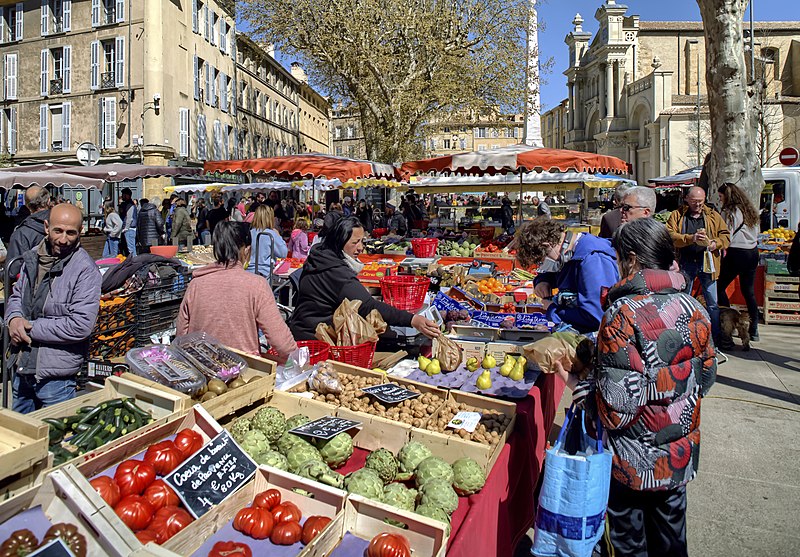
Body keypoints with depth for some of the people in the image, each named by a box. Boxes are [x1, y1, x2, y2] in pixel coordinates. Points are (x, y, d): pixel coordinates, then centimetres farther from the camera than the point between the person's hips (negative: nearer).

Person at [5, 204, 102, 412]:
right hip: (22, 366, 7)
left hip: (55, 375, -7)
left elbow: (81, 326, -23)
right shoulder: (33, 257, 4)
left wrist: (31, 329, -17)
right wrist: (14, 318, -5)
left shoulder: (85, 270, -18)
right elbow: (17, 296, 17)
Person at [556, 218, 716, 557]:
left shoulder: (623, 314, -25)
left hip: (632, 464, -6)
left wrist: (575, 384, -11)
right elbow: (706, 378, 7)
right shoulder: (694, 308, -5)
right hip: (681, 459, 6)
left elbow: (616, 407, -26)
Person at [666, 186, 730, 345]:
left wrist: (714, 243, -13)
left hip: (707, 263, 1)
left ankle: (716, 339, 14)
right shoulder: (676, 215, 3)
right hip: (685, 263, -1)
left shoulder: (713, 216, 10)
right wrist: (691, 238, -21)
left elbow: (726, 236, 8)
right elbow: (670, 235, -10)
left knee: (712, 303, 5)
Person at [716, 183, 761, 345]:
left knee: (719, 288, 1)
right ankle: (753, 330, 16)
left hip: (736, 254, -8)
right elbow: (756, 233, 18)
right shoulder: (749, 210, 13)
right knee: (749, 291, 13)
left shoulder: (729, 212, -11)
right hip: (753, 253, 8)